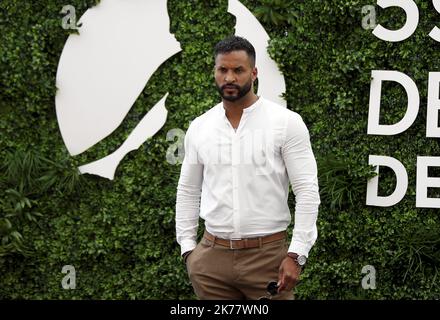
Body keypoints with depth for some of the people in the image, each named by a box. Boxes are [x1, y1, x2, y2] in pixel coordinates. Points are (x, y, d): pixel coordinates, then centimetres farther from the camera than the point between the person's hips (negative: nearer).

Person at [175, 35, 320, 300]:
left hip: (268, 255, -4)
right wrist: (188, 247, 8)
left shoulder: (286, 122, -6)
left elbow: (308, 191, -9)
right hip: (212, 256, 4)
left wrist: (296, 254, -15)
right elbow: (188, 191, 15)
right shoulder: (199, 128, 7)